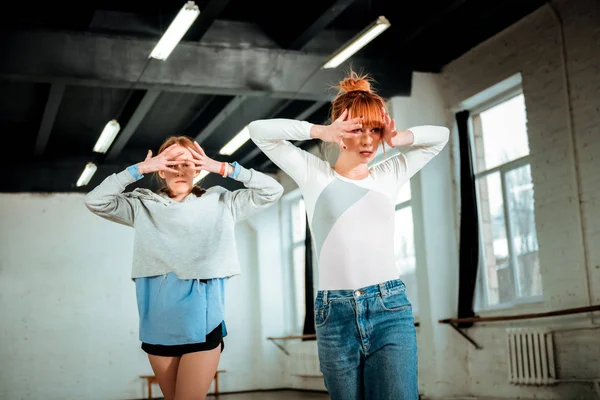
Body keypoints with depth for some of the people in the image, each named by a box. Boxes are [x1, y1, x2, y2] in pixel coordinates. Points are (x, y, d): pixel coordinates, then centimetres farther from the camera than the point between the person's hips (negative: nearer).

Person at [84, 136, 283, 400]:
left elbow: (272, 191, 2)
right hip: (159, 324, 2)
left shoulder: (219, 203, 6)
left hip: (203, 322, -2)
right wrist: (139, 169, -6)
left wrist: (224, 169, -6)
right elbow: (95, 201, -1)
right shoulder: (144, 205, 8)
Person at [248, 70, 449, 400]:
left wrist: (398, 138, 0)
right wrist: (321, 132, -9)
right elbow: (259, 130, 1)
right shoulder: (314, 174, 5)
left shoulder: (390, 175, 11)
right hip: (335, 314, -1)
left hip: (391, 309, 1)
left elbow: (440, 135, 20)